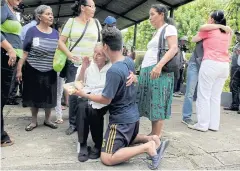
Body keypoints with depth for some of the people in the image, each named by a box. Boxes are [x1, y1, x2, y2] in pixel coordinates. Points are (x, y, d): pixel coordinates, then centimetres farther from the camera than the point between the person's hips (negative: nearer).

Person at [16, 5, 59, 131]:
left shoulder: (55, 33, 3)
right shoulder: (32, 31, -7)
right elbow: (24, 52, -9)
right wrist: (19, 69, -14)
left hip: (50, 72, 3)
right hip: (33, 70, -2)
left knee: (49, 96, 9)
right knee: (34, 96, 9)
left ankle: (47, 120, 28)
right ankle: (34, 121, 25)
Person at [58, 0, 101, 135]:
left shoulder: (96, 23, 9)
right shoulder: (71, 21, 4)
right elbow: (61, 41, 2)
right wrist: (70, 55, -11)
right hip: (74, 64, -1)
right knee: (73, 94, 2)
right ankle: (73, 123, 16)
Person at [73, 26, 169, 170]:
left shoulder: (114, 71, -26)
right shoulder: (130, 61, -1)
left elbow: (106, 100, -19)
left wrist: (84, 95, -8)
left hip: (121, 119, -9)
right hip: (133, 115, 9)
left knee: (107, 159, -5)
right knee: (128, 139, 34)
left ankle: (147, 147, -9)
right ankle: (151, 139, 13)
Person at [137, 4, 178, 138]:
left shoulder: (169, 28, -1)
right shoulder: (157, 32, 25)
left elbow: (174, 48, -15)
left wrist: (159, 65, -27)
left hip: (158, 71, -9)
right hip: (147, 71, 9)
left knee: (157, 105, -7)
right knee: (152, 104, 8)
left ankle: (156, 137, -1)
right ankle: (154, 133, 16)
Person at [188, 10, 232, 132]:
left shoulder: (208, 30, 2)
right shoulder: (228, 32, 19)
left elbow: (194, 39, 14)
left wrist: (201, 35, 32)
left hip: (211, 64, -6)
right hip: (225, 66, 6)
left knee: (204, 95, -2)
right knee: (216, 96, 9)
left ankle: (202, 124, -1)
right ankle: (214, 124, 10)